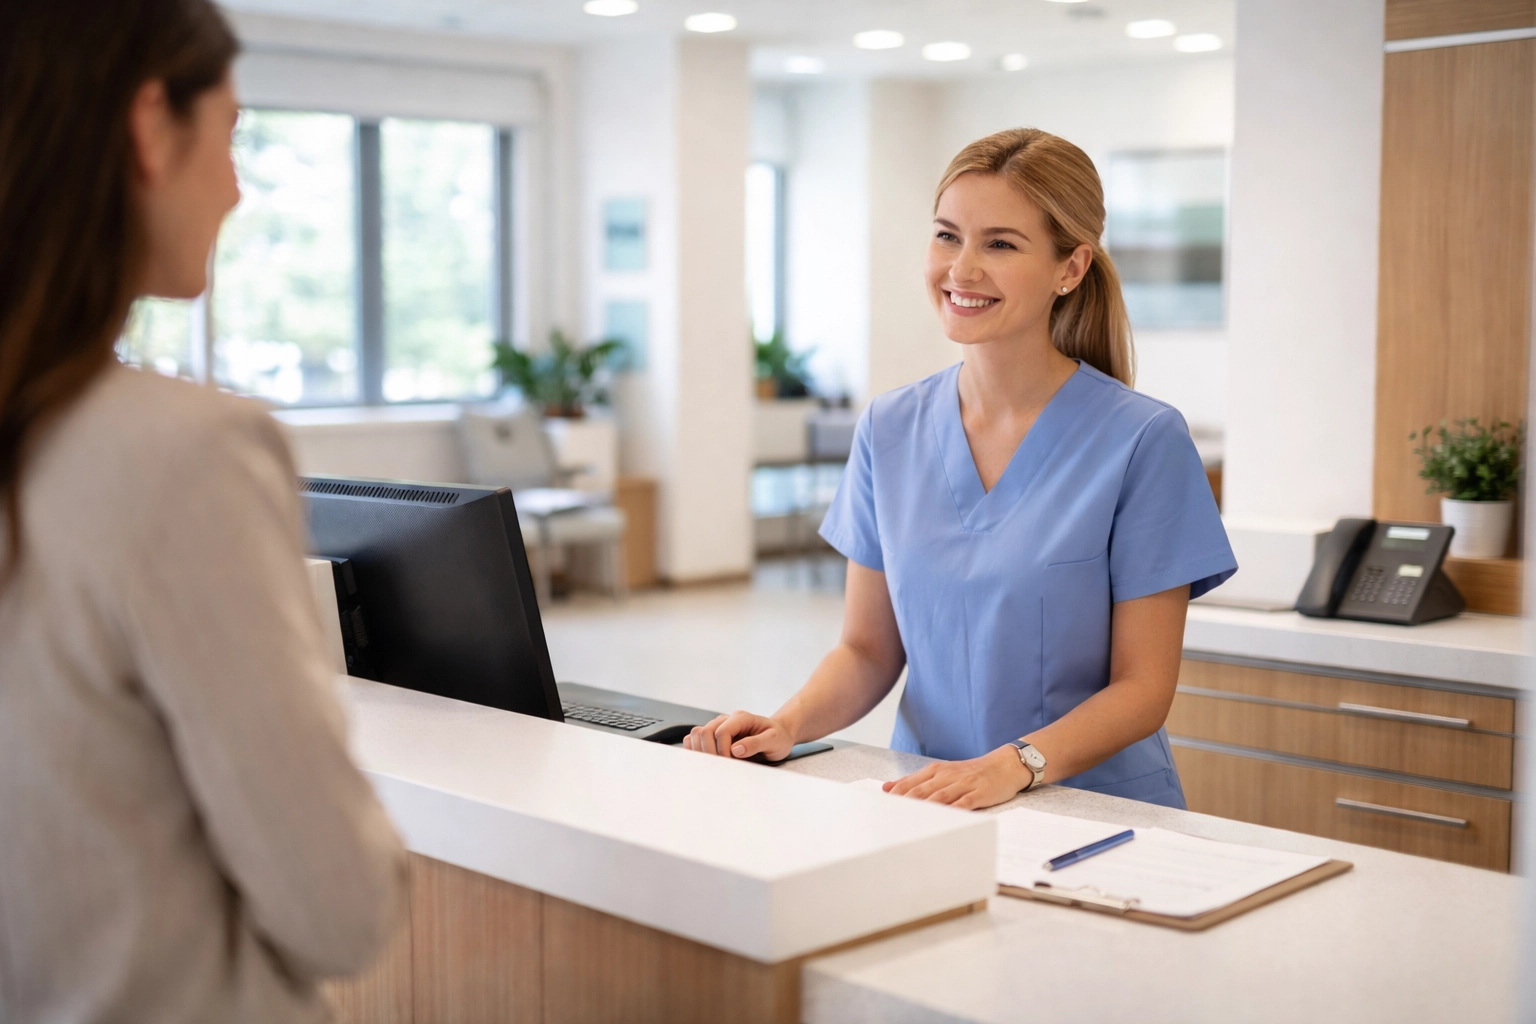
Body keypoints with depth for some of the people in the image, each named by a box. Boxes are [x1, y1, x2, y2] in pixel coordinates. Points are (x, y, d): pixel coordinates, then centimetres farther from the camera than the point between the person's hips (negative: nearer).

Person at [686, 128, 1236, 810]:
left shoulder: (1142, 441, -7)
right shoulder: (888, 430, 7)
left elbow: (1143, 687, -6)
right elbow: (869, 649, 11)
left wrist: (1014, 765, -22)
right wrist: (788, 724, -8)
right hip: (926, 802, 3)